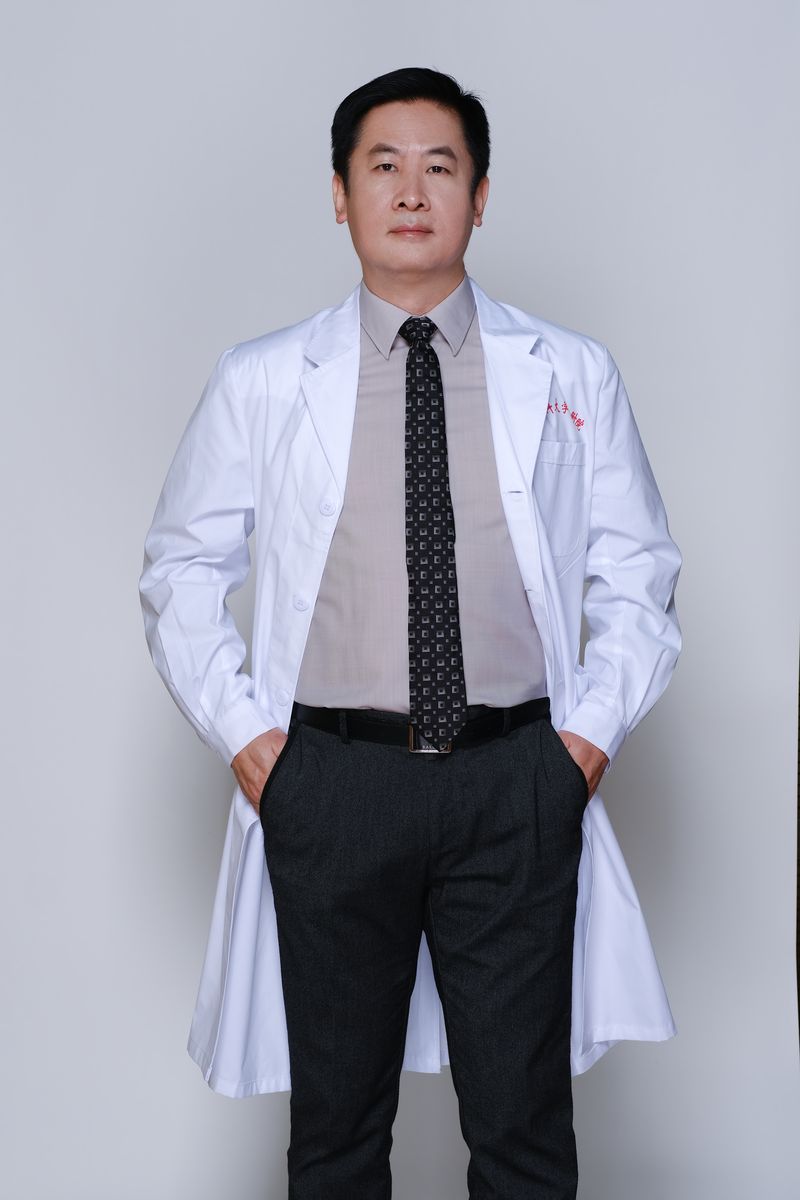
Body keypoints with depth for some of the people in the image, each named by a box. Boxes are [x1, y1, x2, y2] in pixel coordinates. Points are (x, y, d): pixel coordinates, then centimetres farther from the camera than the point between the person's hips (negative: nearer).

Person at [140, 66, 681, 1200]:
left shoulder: (574, 374, 7)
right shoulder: (259, 382, 4)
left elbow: (638, 574, 10)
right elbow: (181, 572, 10)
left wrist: (595, 728, -1)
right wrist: (243, 731, 0)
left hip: (518, 780, 1)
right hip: (330, 779, 0)